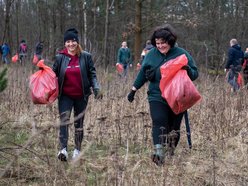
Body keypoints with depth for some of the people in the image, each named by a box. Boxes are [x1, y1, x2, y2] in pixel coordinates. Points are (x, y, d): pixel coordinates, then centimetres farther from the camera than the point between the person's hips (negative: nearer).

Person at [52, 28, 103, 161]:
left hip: (81, 96, 1)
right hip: (65, 96, -1)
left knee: (79, 123, 11)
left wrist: (96, 88, -9)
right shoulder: (60, 58, 0)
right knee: (64, 120, -17)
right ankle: (63, 149, -25)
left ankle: (77, 149, 23)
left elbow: (92, 74, 3)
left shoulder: (86, 57, 0)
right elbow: (53, 75, 7)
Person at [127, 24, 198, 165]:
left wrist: (188, 70, -23)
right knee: (159, 123, -18)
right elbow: (143, 73, 15)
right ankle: (159, 153, -28)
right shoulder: (152, 54, 4)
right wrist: (134, 89, 15)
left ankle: (171, 152, 24)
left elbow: (195, 73, 0)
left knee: (174, 127, 8)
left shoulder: (182, 54, -3)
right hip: (157, 97, 0)